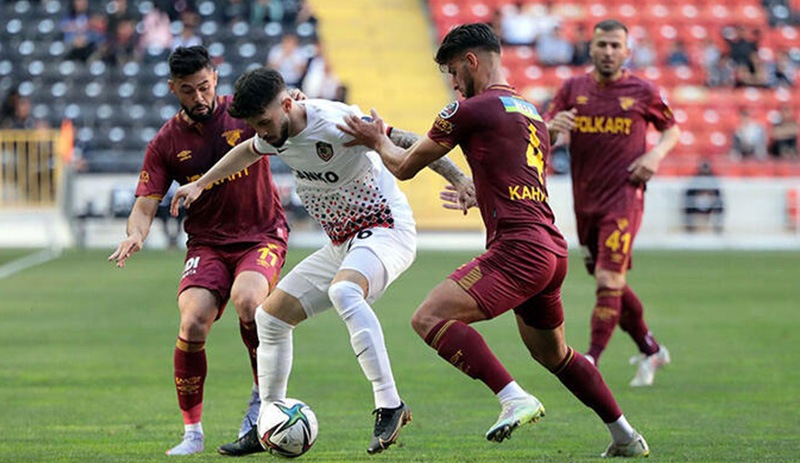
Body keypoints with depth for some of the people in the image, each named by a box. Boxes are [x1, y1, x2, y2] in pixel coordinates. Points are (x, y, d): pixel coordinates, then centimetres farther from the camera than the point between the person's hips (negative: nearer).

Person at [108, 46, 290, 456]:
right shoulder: (166, 144, 1)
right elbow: (145, 205, -1)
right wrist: (135, 235, -23)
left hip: (262, 236, -2)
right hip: (207, 244, 2)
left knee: (245, 299, -32)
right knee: (192, 323, -21)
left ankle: (264, 395, -9)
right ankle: (192, 431, -5)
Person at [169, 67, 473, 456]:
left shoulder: (333, 123, -24)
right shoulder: (275, 133, 1)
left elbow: (403, 142, -21)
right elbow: (248, 152, 26)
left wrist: (458, 179, -25)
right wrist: (200, 184, 32)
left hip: (385, 230, -9)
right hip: (341, 244, 9)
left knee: (343, 292, -39)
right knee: (270, 317, 7)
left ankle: (390, 406, -39)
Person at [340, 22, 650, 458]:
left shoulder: (469, 110, -3)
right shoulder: (532, 112, 22)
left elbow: (405, 167, 7)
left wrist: (378, 140, 27)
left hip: (518, 247, -9)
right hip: (553, 248, 9)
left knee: (430, 318, -18)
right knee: (553, 354, 27)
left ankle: (514, 398, -27)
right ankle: (626, 438, 33)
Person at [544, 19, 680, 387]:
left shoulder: (642, 92, 0)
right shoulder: (573, 89, 6)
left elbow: (671, 129, 14)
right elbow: (542, 138, 4)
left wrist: (657, 154, -7)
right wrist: (552, 126, -20)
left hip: (624, 199, -4)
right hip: (585, 201, 4)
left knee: (609, 281, -16)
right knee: (612, 286, 14)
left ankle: (590, 363, -16)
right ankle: (651, 351, 32)